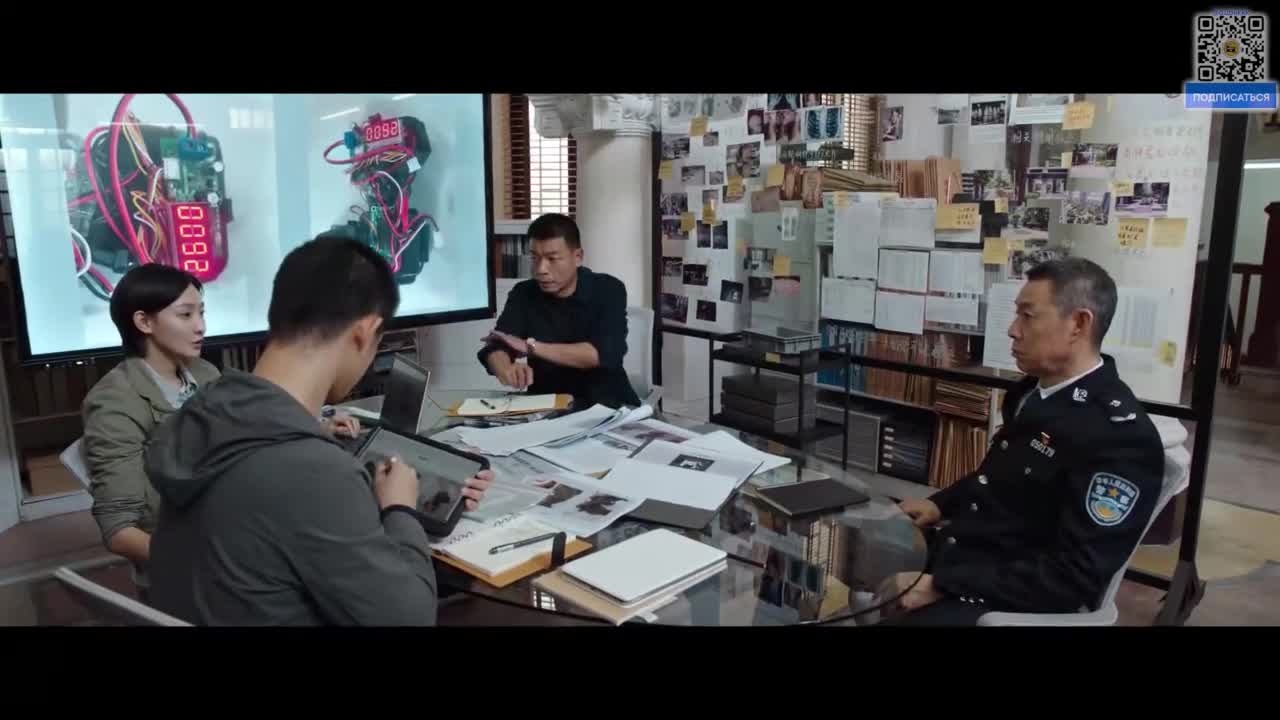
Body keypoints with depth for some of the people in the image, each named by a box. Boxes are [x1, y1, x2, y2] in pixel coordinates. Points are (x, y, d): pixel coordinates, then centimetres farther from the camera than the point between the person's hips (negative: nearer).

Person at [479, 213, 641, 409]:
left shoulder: (609, 290, -7)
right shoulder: (523, 294, 1)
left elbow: (606, 353, -21)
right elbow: (495, 348, -9)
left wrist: (532, 347, -24)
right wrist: (507, 370, -33)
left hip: (606, 405, -2)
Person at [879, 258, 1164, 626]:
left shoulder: (1121, 437, -20)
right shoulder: (1037, 389, 7)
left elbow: (1075, 577, -23)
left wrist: (941, 585, -26)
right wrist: (941, 504, 7)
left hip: (1002, 602, -8)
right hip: (957, 555, 8)